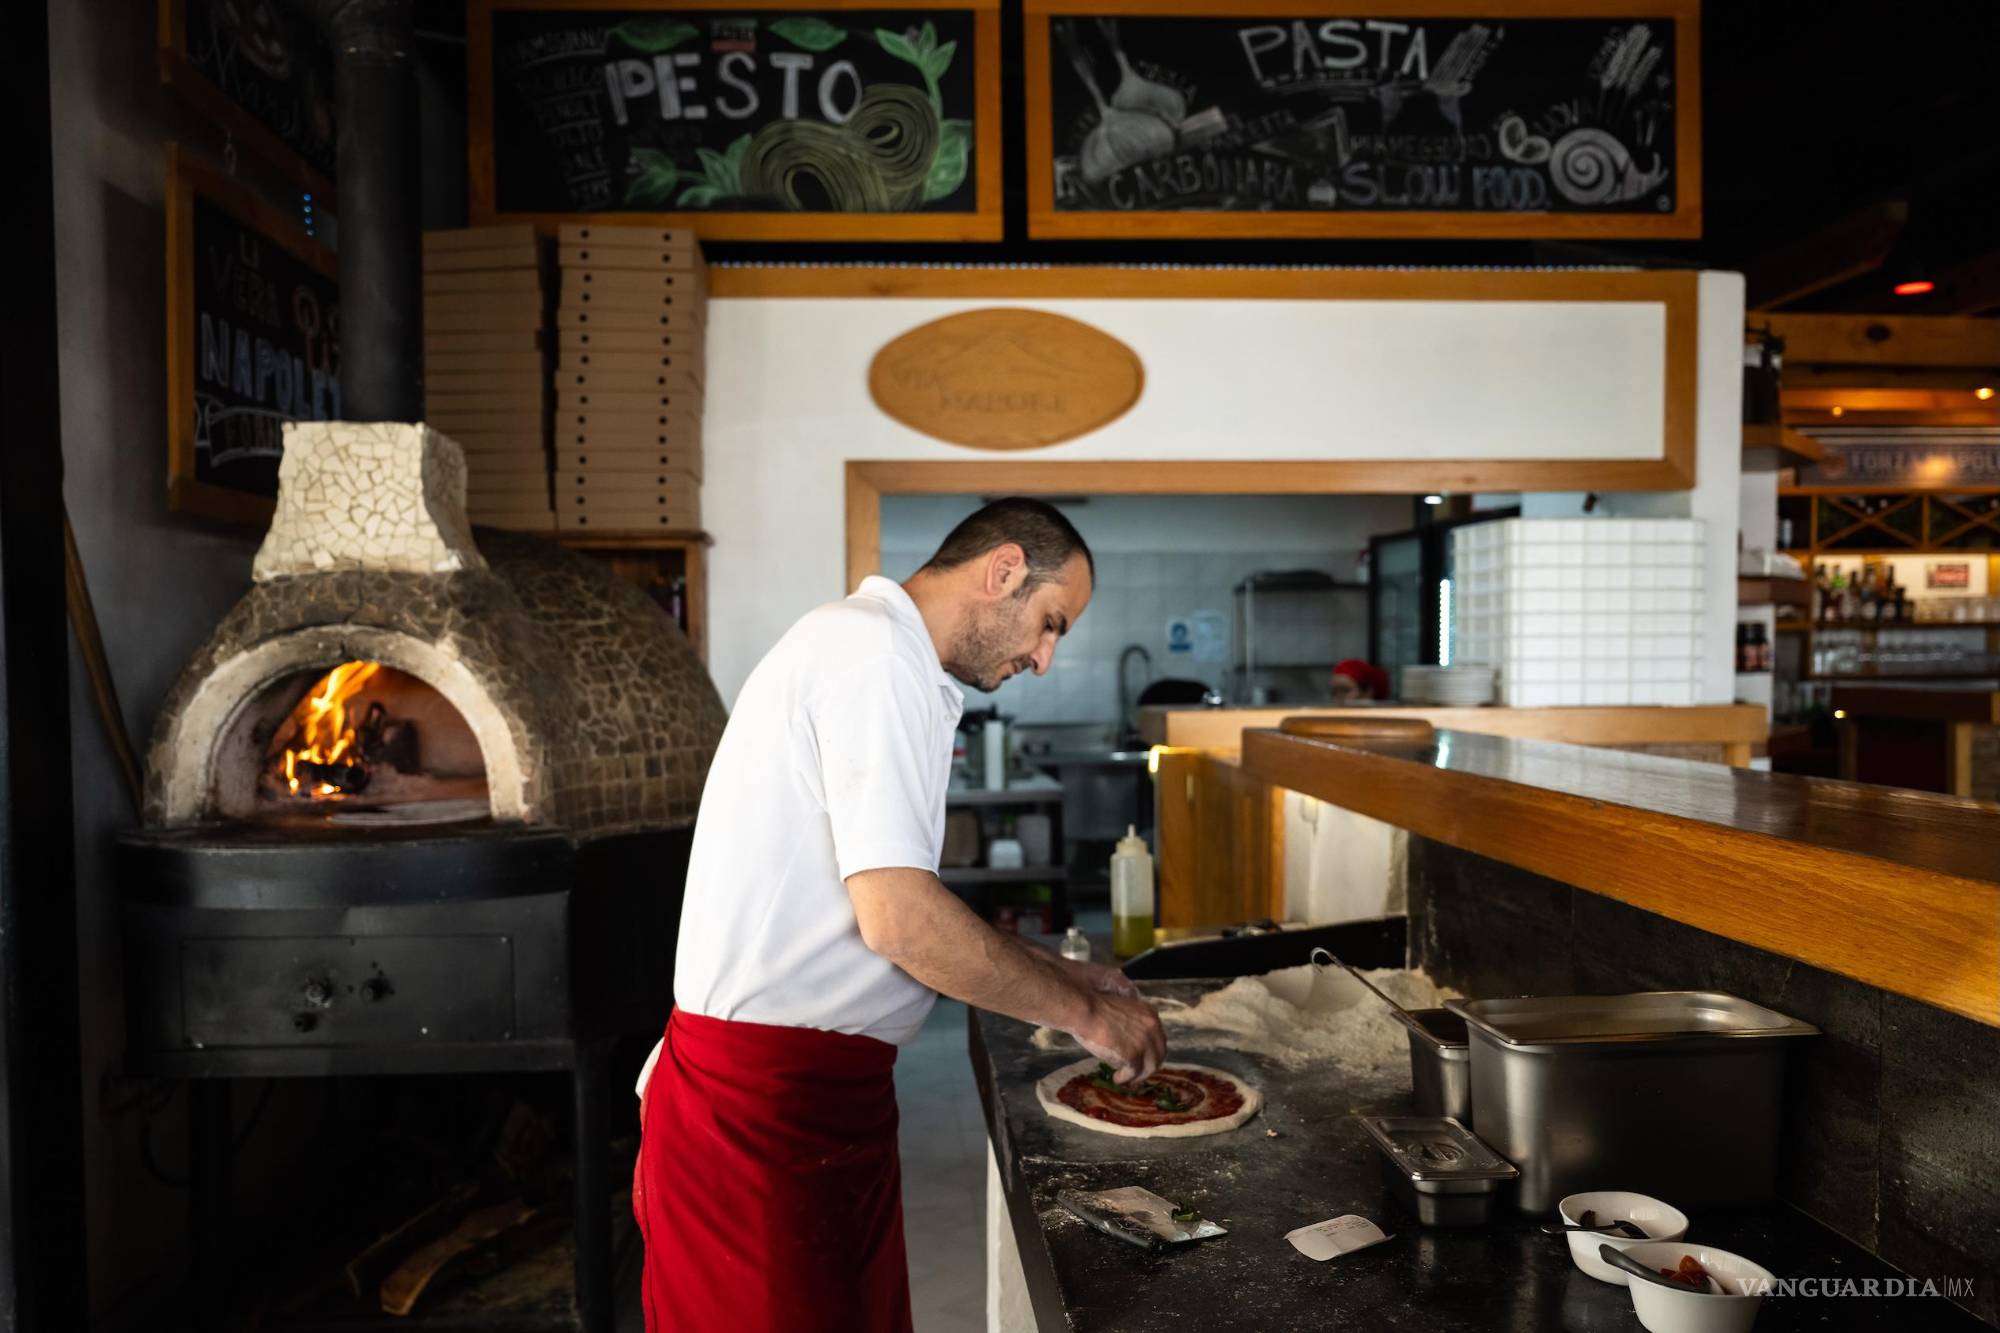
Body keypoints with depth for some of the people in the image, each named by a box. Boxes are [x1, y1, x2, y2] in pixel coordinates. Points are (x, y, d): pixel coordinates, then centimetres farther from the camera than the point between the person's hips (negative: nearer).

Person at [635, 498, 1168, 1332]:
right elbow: (897, 917, -23)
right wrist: (1083, 1012, -10)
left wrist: (1054, 974, 16)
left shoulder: (876, 654, 16)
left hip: (826, 1088, 10)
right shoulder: (870, 647, -17)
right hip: (762, 1105, -10)